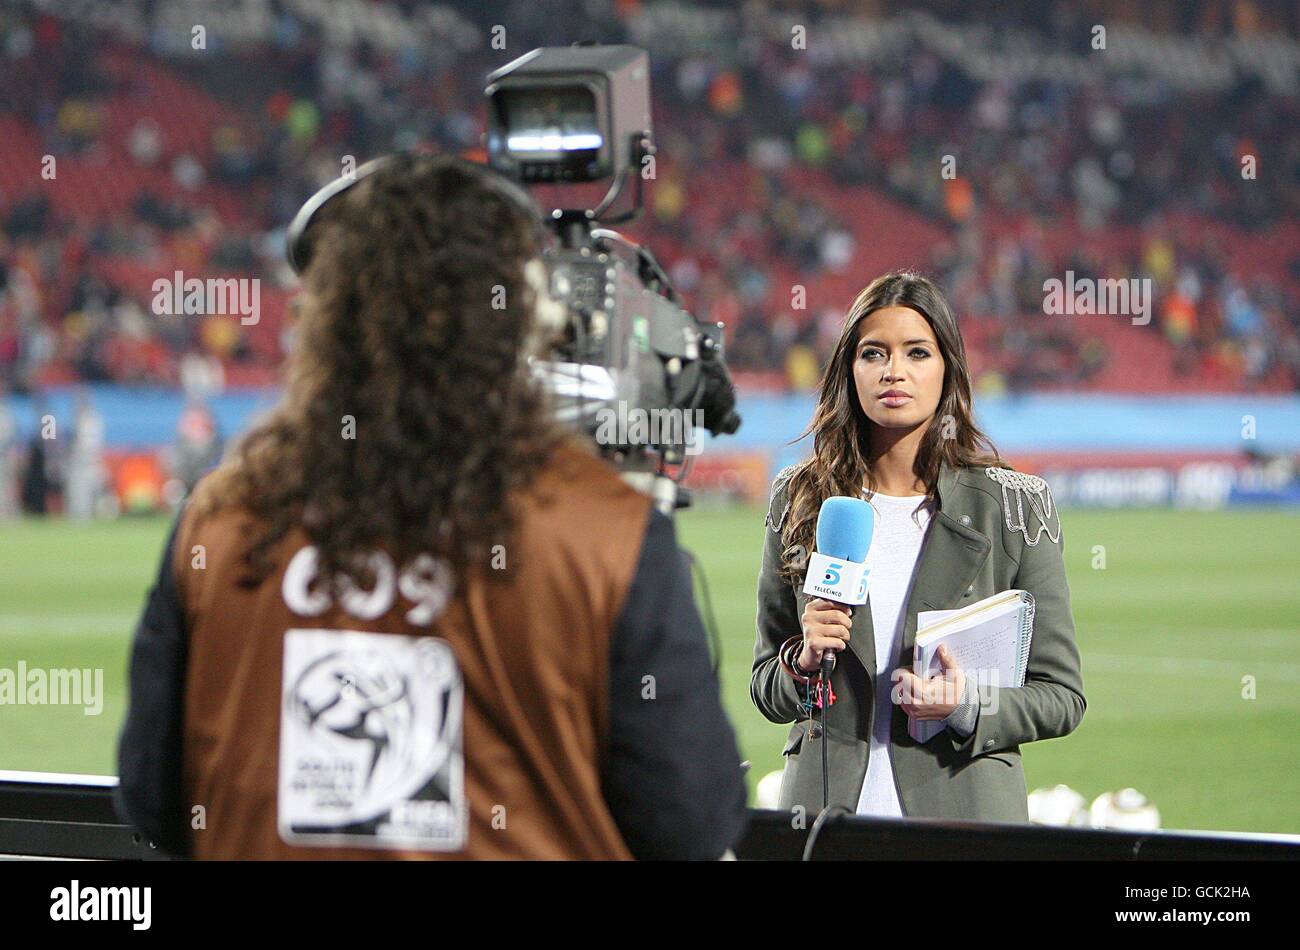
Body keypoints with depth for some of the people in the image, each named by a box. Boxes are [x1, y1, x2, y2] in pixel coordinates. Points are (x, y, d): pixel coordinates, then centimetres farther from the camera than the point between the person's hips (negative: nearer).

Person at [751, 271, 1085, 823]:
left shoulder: (1014, 506, 0)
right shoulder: (798, 500, 7)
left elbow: (1061, 697, 2)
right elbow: (765, 690, 13)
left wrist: (968, 704, -16)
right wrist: (804, 660, -8)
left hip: (964, 816, -2)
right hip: (826, 809, 2)